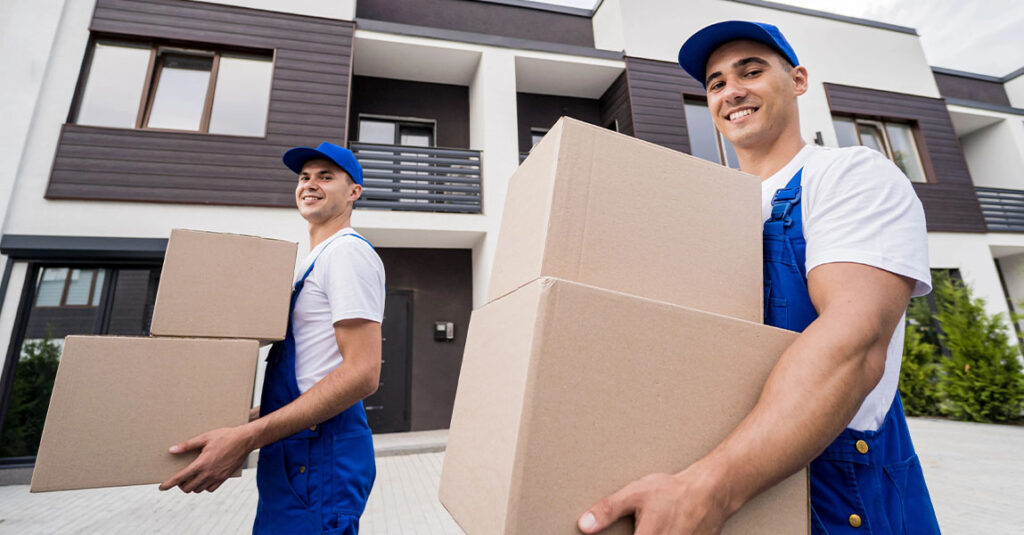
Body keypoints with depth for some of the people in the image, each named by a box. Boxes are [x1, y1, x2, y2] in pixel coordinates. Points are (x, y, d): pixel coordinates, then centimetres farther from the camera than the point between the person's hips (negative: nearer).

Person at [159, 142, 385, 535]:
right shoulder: (312, 262, 18)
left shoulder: (348, 252, -14)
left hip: (319, 458, -10)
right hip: (292, 457, 10)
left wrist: (247, 438, -24)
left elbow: (362, 374, -24)